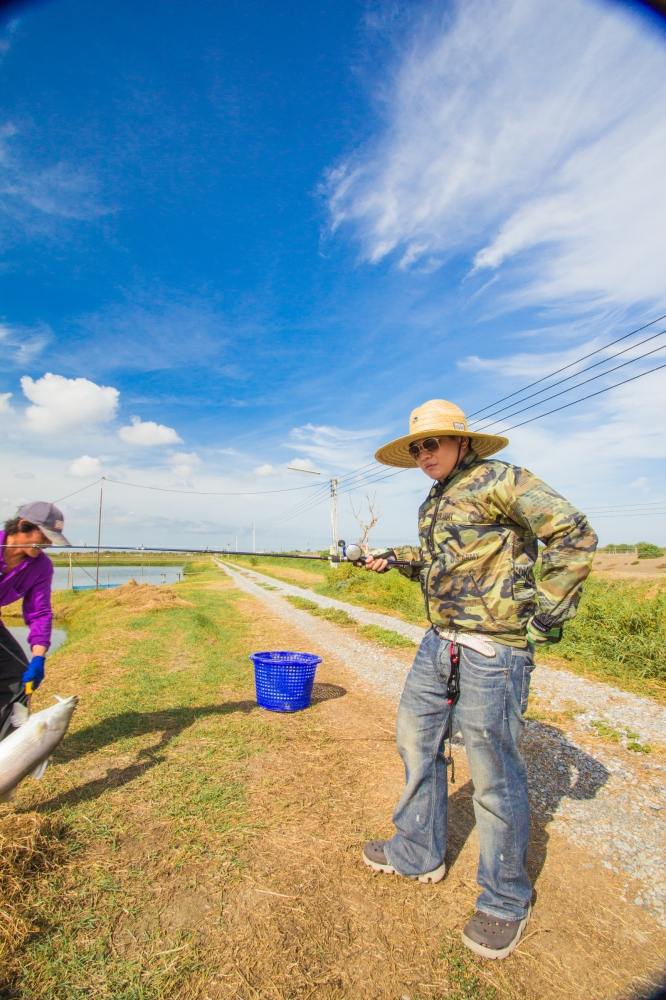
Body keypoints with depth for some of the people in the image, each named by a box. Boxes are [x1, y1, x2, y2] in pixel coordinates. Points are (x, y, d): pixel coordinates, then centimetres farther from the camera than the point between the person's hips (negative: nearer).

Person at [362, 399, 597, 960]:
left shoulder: (498, 480, -12)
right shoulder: (435, 502, 14)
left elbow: (575, 534, -16)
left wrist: (546, 612, -16)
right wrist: (396, 559, 15)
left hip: (492, 649, -9)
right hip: (439, 642, 9)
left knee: (494, 775, 6)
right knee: (416, 740, 18)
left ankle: (507, 902, 31)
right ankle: (418, 854, 40)